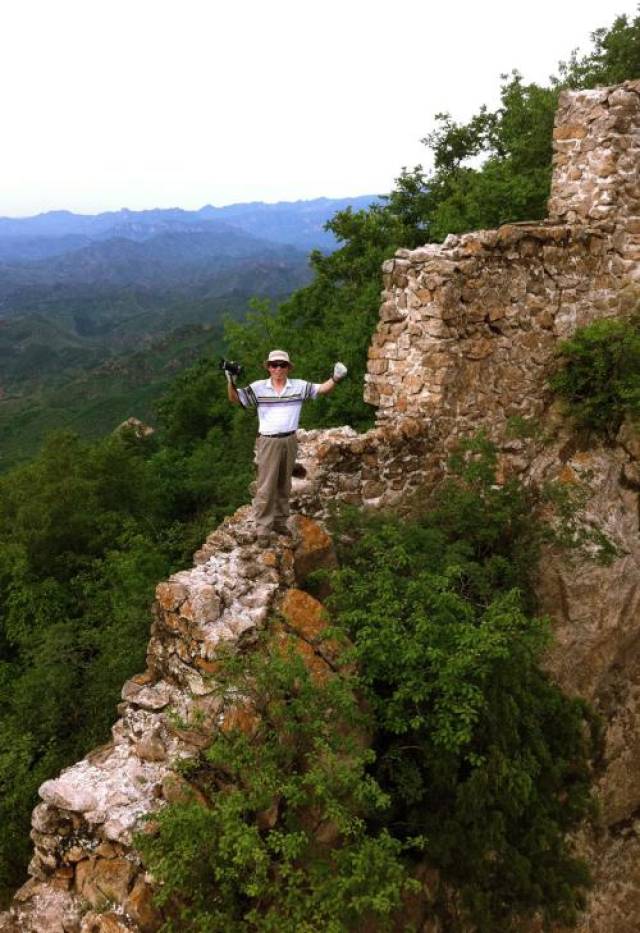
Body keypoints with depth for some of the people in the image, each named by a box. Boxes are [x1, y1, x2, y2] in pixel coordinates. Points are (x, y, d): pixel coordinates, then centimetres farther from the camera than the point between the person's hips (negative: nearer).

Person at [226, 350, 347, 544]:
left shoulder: (299, 386, 0)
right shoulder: (258, 387, -4)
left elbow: (322, 389, 3)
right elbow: (234, 399, -2)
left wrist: (335, 379, -16)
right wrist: (231, 382, -21)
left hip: (289, 441, 3)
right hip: (268, 442, -3)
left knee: (284, 485, 15)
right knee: (266, 487, -2)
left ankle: (280, 522, 29)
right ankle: (262, 529, 5)